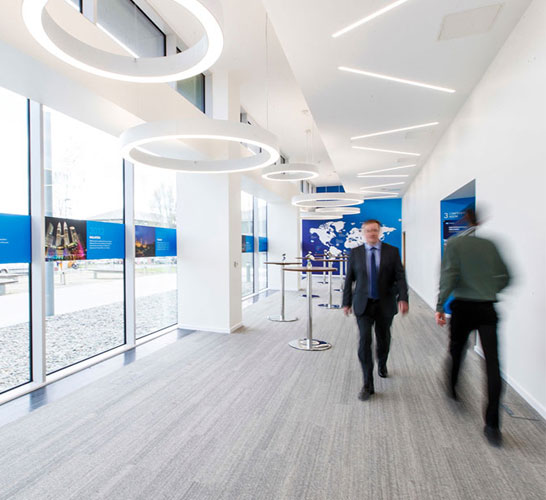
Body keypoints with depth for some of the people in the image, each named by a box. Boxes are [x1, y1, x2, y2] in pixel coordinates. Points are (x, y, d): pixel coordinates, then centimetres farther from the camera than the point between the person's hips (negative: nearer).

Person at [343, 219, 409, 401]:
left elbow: (400, 277, -6)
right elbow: (349, 279, 4)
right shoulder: (355, 253, 1)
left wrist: (403, 298, -20)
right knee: (365, 341, -8)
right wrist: (347, 302, 3)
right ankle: (368, 385, 2)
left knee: (383, 340, 16)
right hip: (364, 305, -1)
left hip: (385, 304, 1)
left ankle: (382, 364, 48)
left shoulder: (392, 251, -1)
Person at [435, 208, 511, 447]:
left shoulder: (454, 243, -5)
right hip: (487, 309, 2)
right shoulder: (489, 245, 6)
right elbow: (504, 276, 9)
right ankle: (492, 425, 4)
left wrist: (440, 306, -14)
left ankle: (453, 391, 40)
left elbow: (449, 275, -14)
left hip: (463, 307, -2)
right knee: (492, 365, 2)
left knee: (456, 351, 19)